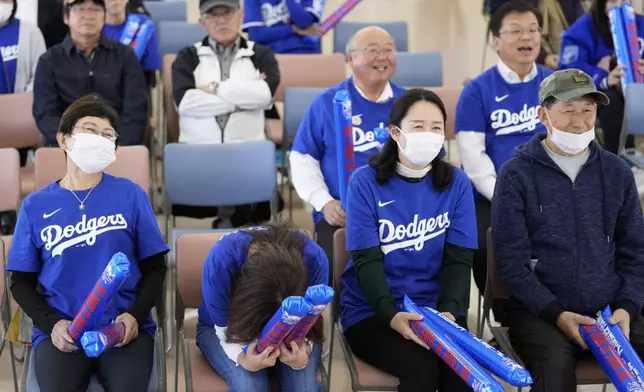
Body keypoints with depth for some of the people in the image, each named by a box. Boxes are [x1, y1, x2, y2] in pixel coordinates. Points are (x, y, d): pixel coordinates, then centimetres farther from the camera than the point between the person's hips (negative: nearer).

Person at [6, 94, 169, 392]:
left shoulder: (130, 195, 5)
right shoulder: (35, 205, 6)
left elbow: (155, 267, 7)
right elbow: (21, 281, 9)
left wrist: (135, 315, -9)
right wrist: (51, 323, -7)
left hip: (124, 327, 0)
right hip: (61, 330, 0)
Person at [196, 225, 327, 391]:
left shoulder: (314, 258, -31)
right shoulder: (221, 260, -37)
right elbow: (226, 330, -24)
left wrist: (303, 357, -42)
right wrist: (244, 360, -46)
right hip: (235, 327, -1)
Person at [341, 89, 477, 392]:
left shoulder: (456, 183, 3)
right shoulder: (366, 181, -5)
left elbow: (458, 260, -1)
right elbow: (367, 261, -10)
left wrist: (449, 311, -19)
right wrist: (392, 315, -26)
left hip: (437, 310, 2)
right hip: (371, 312, -2)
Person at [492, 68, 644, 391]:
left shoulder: (616, 172, 10)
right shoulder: (516, 174, -2)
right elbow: (511, 261, -5)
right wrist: (556, 313, -14)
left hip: (611, 312, 4)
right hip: (538, 311, -4)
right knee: (556, 364, -34)